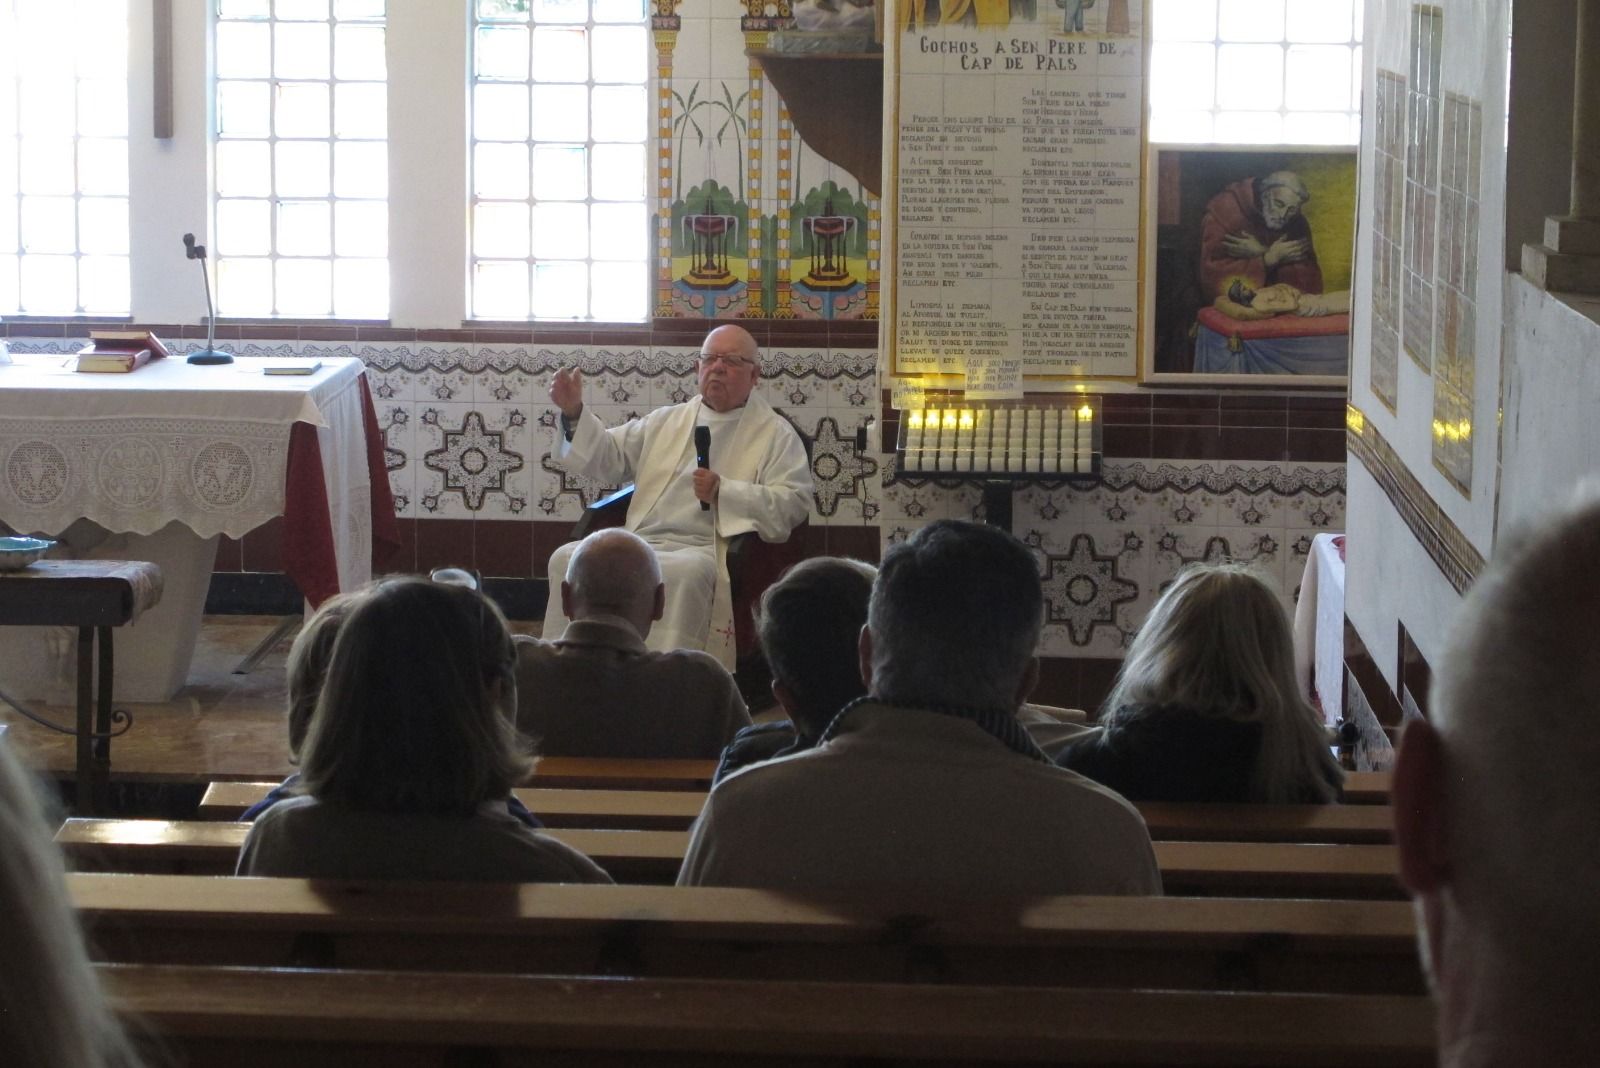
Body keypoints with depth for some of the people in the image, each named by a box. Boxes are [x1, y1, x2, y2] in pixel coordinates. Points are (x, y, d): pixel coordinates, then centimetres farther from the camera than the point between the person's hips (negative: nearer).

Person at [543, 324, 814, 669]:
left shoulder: (776, 434, 11)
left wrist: (724, 492, -13)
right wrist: (574, 413, 9)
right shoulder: (666, 421, 26)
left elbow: (793, 502, -2)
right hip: (640, 542, 4)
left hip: (709, 549, -4)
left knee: (683, 572, -40)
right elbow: (609, 456, 26)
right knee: (567, 559, -22)